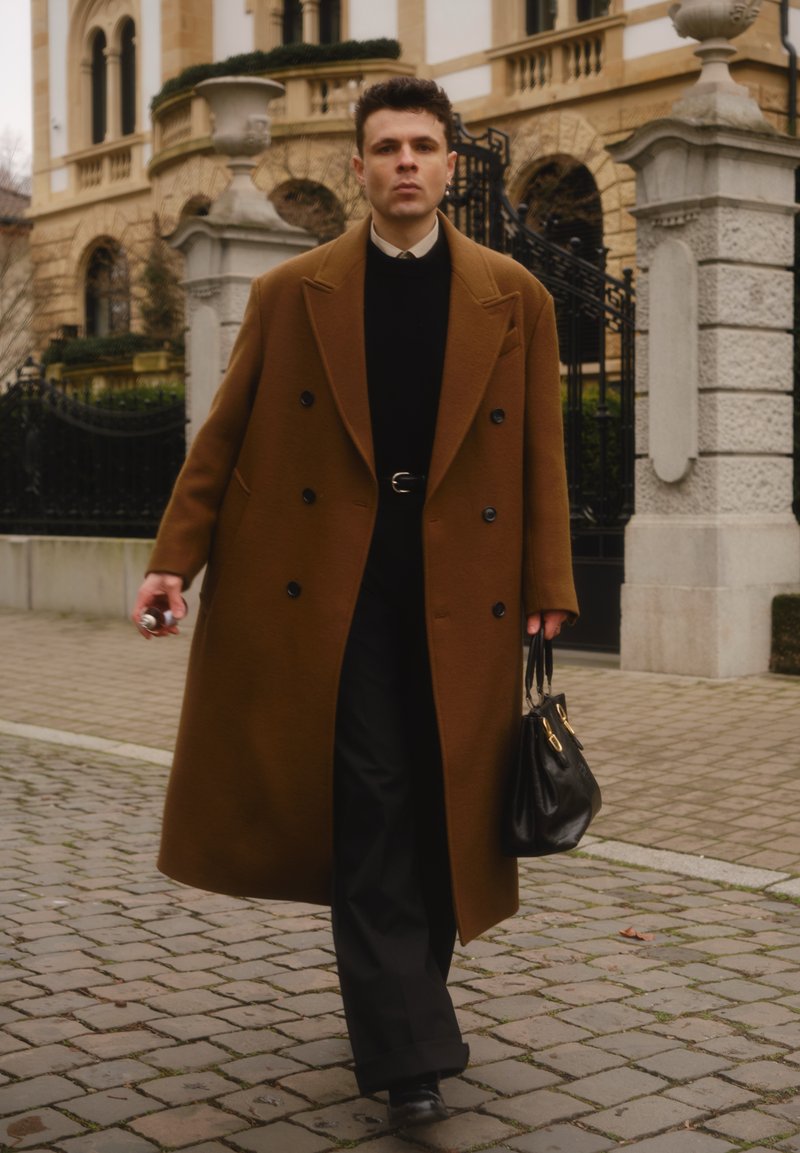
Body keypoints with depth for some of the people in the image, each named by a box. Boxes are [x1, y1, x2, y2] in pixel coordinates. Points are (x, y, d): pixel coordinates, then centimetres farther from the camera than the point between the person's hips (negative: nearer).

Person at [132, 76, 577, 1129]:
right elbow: (224, 438, 6)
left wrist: (547, 586, 1)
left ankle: (399, 1009, 29)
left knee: (440, 811, 8)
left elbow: (541, 454, 7)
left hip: (461, 598, 2)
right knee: (372, 813, -4)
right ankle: (410, 1050, 3)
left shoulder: (516, 300, 8)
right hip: (331, 589, -1)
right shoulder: (291, 294, 7)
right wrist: (177, 557, -3)